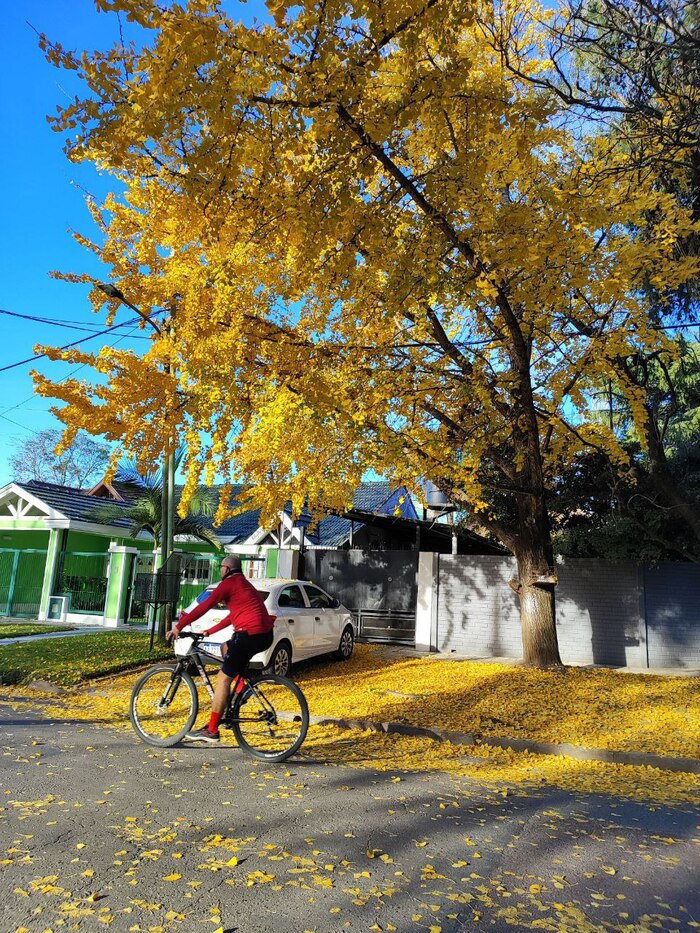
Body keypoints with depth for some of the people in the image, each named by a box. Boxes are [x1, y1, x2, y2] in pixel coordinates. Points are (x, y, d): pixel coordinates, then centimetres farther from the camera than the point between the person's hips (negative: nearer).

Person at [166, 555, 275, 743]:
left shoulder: (229, 583, -2)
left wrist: (178, 627, -4)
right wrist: (209, 631, 30)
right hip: (265, 635, 9)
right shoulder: (244, 583, 26)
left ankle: (211, 731, 1)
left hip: (250, 634, -9)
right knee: (227, 648, 31)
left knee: (223, 679, -2)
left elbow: (204, 606, -9)